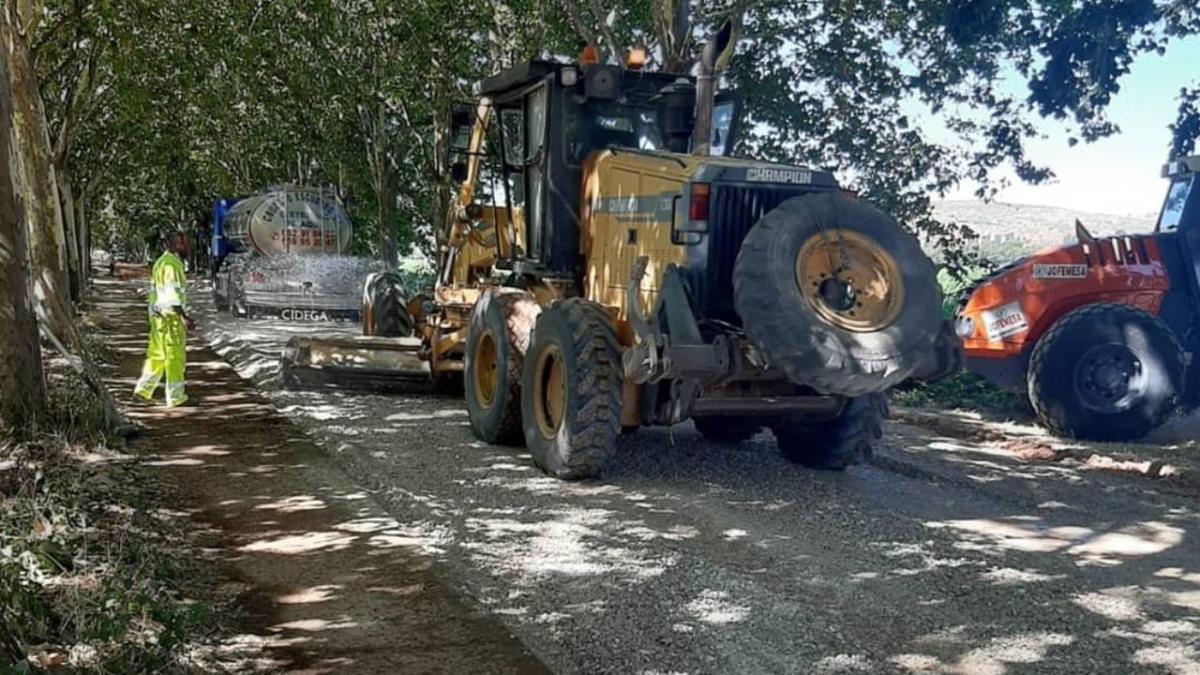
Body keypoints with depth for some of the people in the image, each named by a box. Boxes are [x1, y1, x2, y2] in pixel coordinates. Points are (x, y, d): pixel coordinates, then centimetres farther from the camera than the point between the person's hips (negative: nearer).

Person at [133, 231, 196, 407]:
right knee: (175, 356, -2)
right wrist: (184, 317, -25)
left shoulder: (161, 262, 14)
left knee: (157, 354, 16)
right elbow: (172, 294, -24)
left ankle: (144, 389, 18)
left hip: (158, 315, 10)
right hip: (170, 316, -10)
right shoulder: (171, 264, -18)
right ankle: (175, 397, 4)